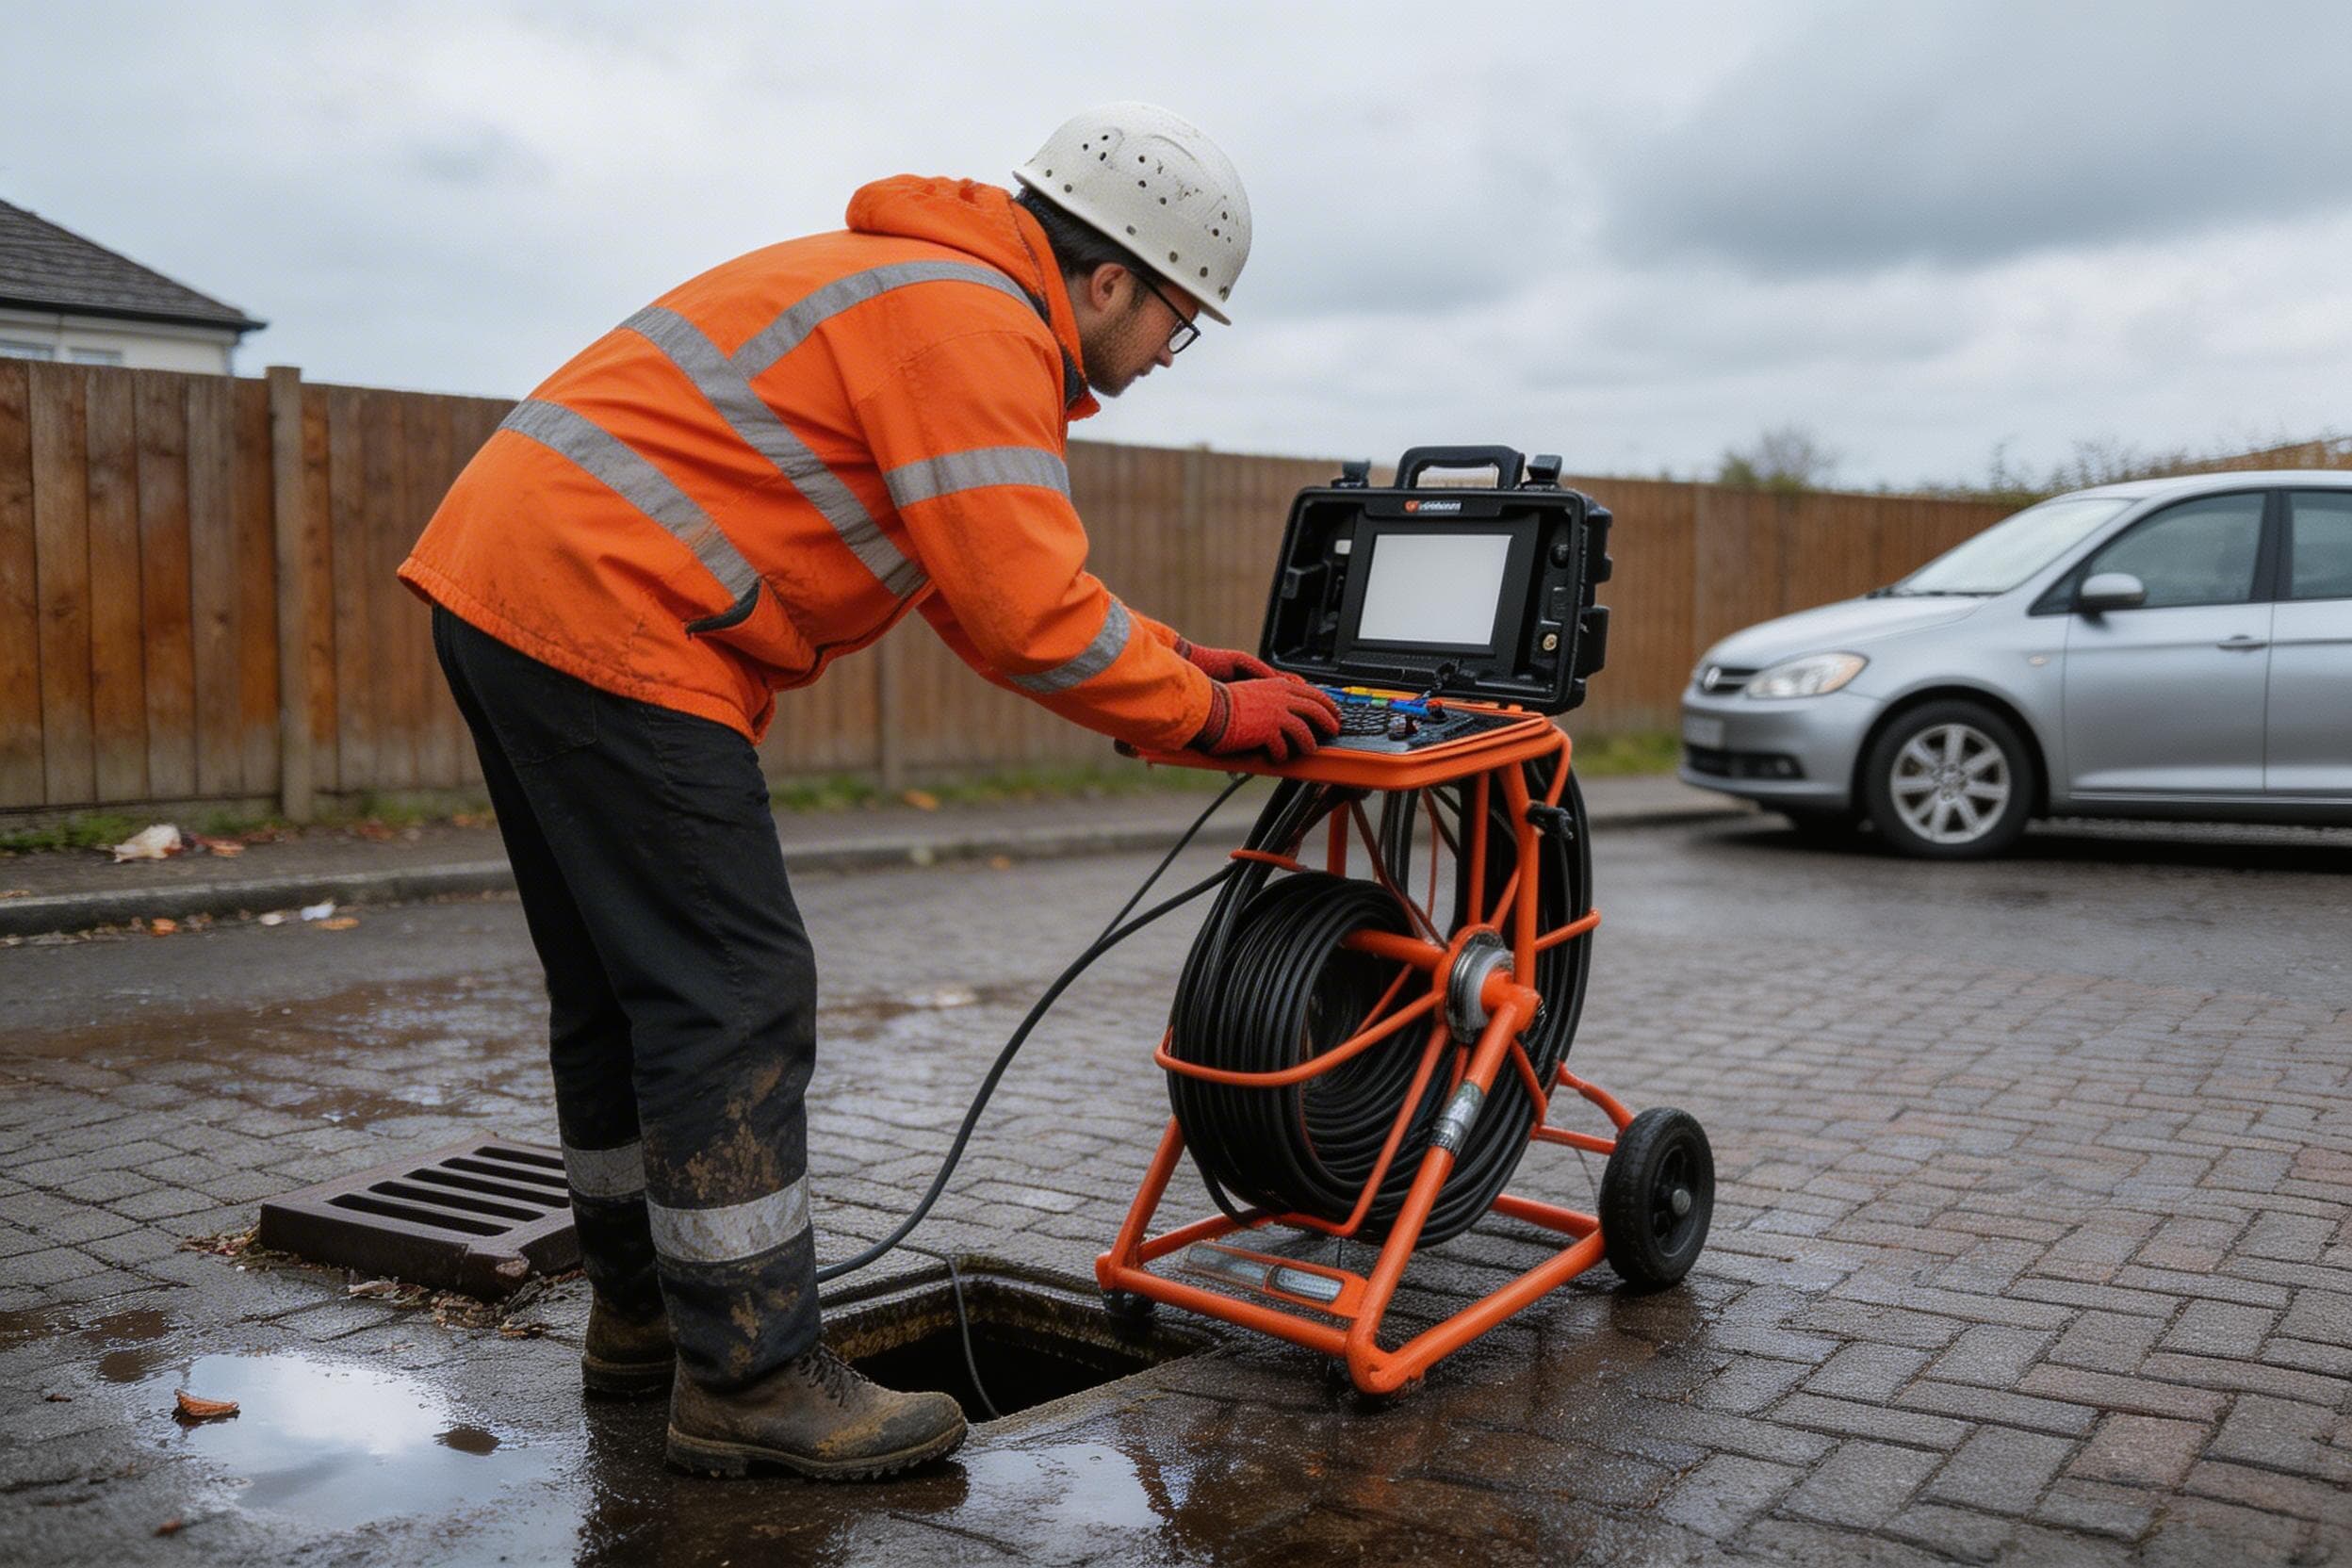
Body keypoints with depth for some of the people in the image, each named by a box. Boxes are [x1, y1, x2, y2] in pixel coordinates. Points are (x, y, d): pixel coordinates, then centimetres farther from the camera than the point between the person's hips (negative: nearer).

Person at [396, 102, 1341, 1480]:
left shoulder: (920, 288, 21)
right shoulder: (975, 329, -12)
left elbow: (999, 575, 23)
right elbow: (1027, 618, -18)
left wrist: (1170, 659, 16)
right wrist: (1211, 715, -5)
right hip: (603, 616, -11)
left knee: (620, 991, 17)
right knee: (737, 999, -7)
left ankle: (644, 1315, 31)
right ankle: (751, 1382, 2)